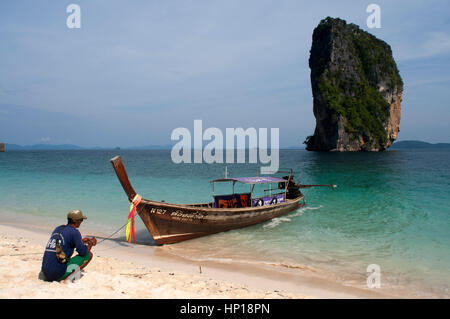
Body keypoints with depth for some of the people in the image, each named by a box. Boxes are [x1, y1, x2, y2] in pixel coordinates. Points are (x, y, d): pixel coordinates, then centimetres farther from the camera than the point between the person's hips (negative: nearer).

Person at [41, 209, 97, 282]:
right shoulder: (74, 232, -10)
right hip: (58, 274, -8)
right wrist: (91, 243, 10)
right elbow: (83, 252, -10)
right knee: (89, 254, 2)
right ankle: (68, 277, -9)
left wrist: (82, 240, 32)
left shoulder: (57, 229, 13)